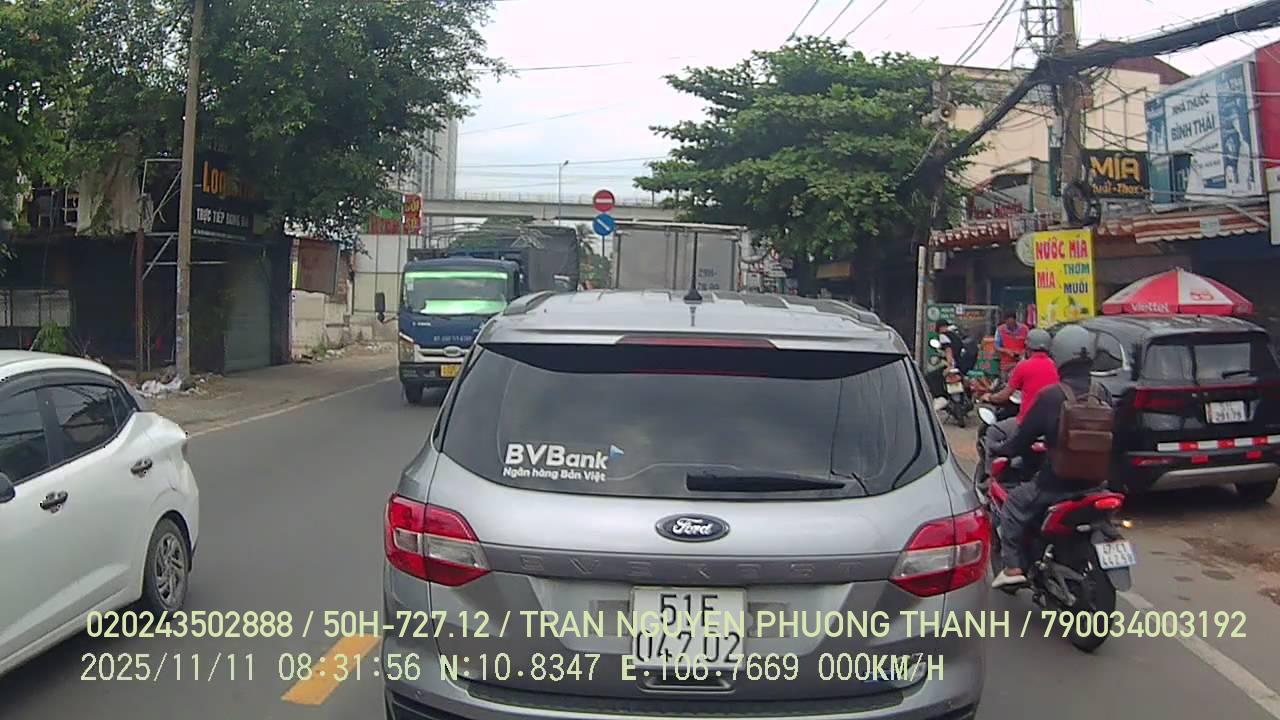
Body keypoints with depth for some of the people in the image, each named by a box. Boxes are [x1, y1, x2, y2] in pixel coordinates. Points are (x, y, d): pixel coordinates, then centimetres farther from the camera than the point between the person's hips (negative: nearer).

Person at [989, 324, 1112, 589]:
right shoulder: (1102, 394, 0)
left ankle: (1013, 566, 4)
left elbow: (1024, 436, -9)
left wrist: (1000, 450, 10)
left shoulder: (1051, 396, -17)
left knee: (1014, 504, 13)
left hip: (1056, 482, -6)